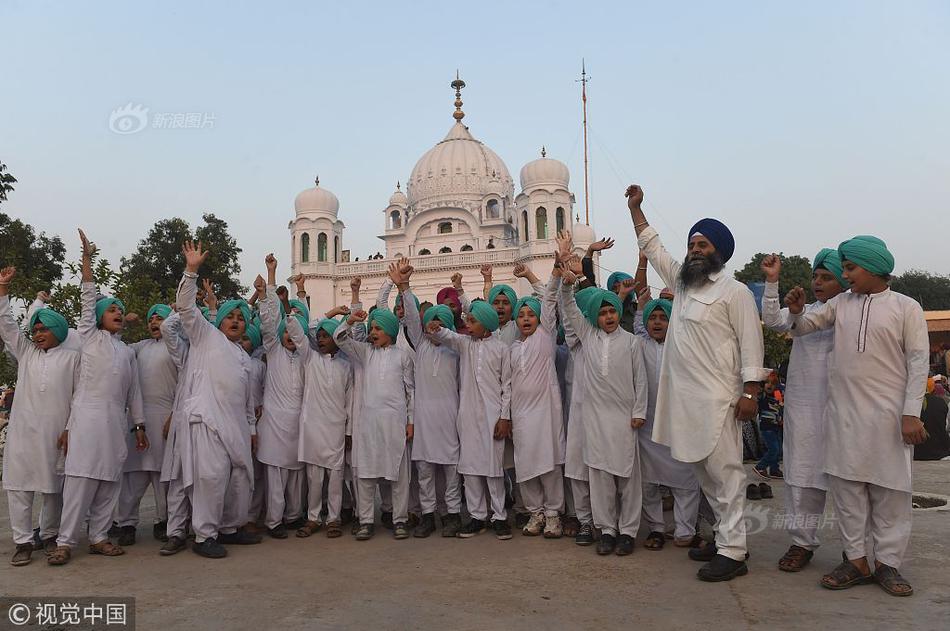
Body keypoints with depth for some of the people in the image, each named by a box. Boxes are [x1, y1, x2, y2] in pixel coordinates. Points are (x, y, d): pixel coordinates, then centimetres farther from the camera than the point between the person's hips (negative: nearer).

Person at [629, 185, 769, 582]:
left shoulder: (735, 292, -5)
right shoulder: (682, 283, 16)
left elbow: (751, 346, -8)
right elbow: (653, 249, 25)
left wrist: (750, 393, -16)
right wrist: (635, 208, 23)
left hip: (717, 399, -8)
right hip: (684, 396, 8)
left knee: (724, 472, -5)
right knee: (704, 471, 13)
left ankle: (732, 552, 0)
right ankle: (725, 536, 25)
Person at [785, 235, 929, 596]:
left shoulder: (906, 307, 0)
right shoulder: (841, 303, 10)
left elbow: (918, 361, -4)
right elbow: (803, 327, 15)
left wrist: (911, 413, -11)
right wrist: (796, 312, -9)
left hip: (888, 415, -3)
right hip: (843, 413, 4)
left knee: (890, 492, 3)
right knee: (847, 488, 5)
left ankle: (887, 564, 13)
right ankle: (856, 561, 14)